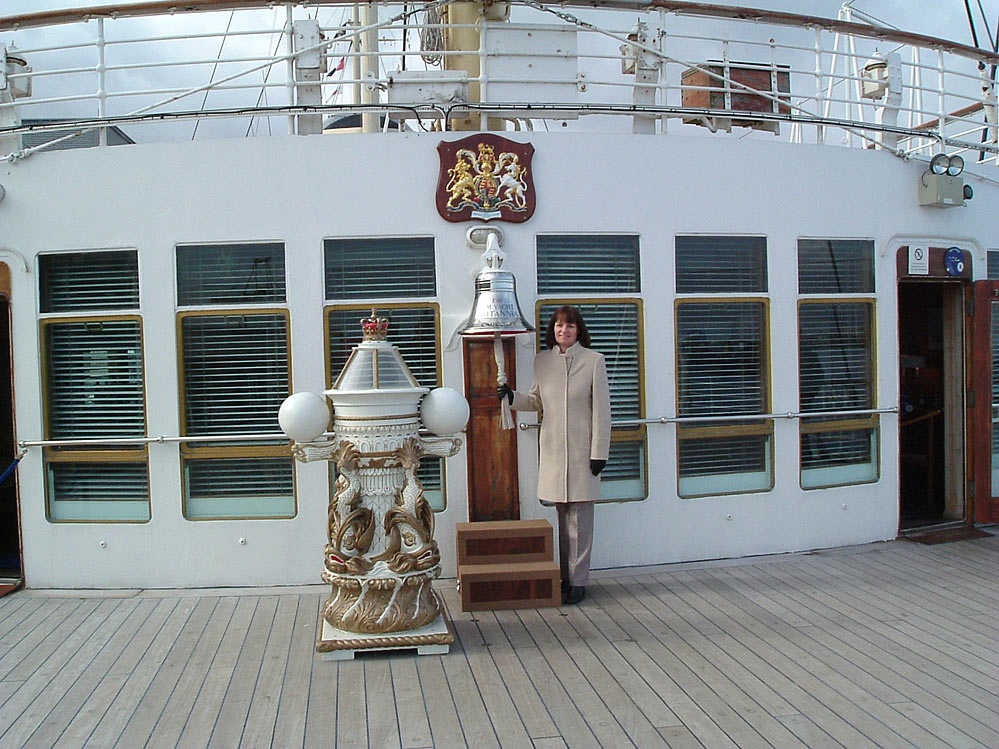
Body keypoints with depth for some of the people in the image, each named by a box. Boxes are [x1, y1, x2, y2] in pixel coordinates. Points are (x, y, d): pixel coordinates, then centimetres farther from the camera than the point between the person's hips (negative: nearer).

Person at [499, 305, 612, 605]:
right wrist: (512, 397, -1)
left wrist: (599, 452, -8)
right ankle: (565, 577, 19)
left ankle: (578, 580, 8)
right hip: (553, 448, 4)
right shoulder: (542, 361, 8)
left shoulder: (594, 360, -4)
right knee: (562, 515, 10)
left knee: (580, 517, 0)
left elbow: (601, 409, -5)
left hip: (582, 450, -4)